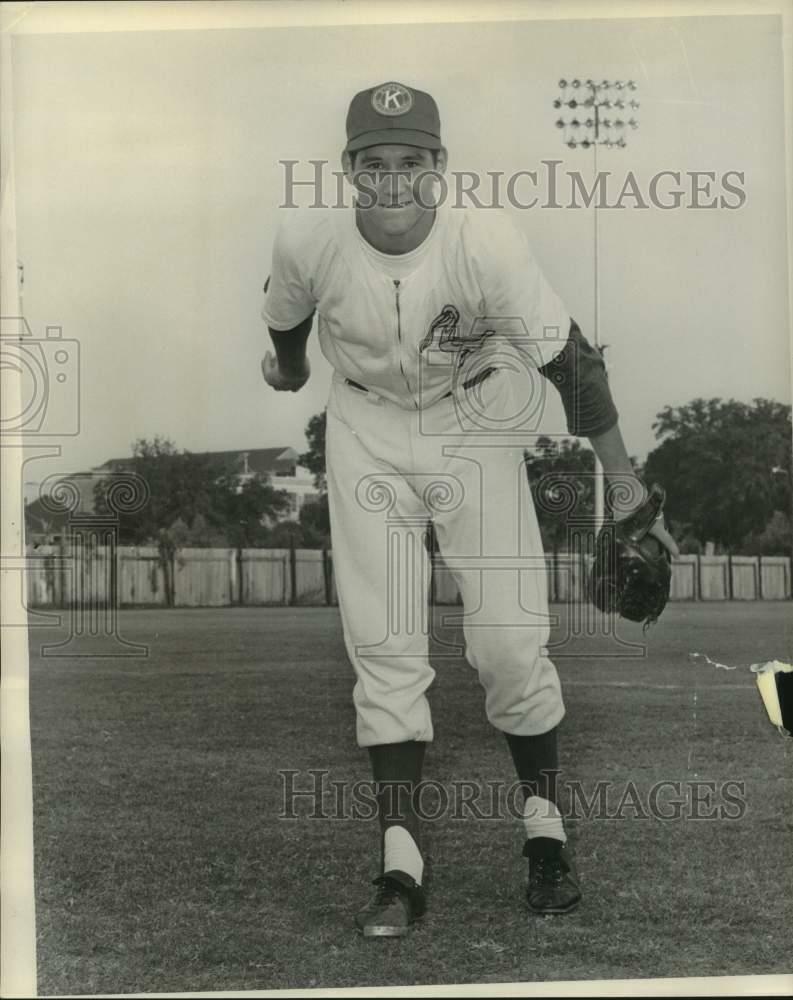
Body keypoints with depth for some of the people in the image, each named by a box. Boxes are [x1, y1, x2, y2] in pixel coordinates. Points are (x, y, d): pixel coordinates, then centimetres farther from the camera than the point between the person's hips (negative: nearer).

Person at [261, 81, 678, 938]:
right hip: (367, 434, 2)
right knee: (382, 646, -4)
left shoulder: (487, 242, -26)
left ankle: (545, 829, 17)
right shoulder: (306, 240, -19)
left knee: (512, 643, -6)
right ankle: (400, 866, 3)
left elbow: (567, 359, -20)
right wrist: (288, 370, 26)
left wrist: (625, 482, -20)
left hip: (477, 431, -1)